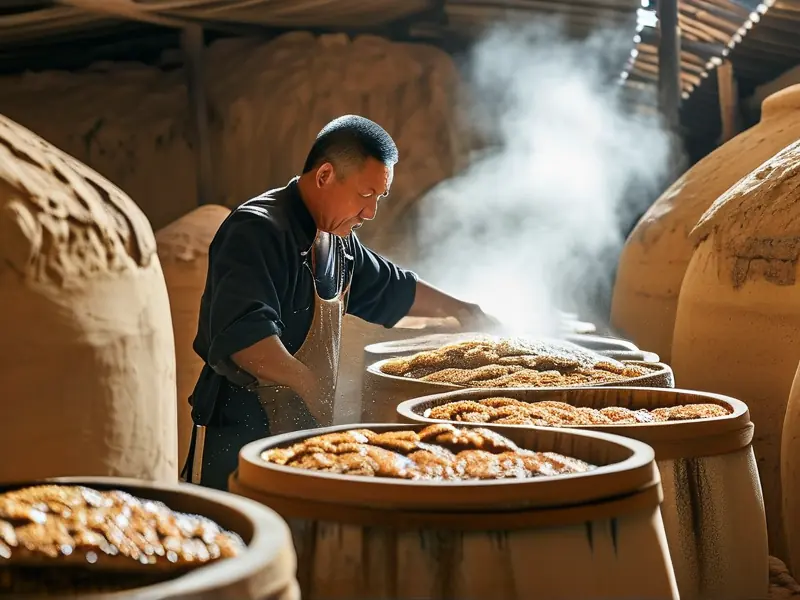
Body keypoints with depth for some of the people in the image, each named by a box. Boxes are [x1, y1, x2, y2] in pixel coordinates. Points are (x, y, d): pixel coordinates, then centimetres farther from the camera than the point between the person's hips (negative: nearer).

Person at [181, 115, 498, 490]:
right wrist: (311, 384, -34)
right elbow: (242, 335, -31)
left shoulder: (337, 240, 14)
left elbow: (391, 288, 34)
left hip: (302, 429, 9)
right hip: (239, 434, -8)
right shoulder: (257, 231, -16)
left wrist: (461, 311, 38)